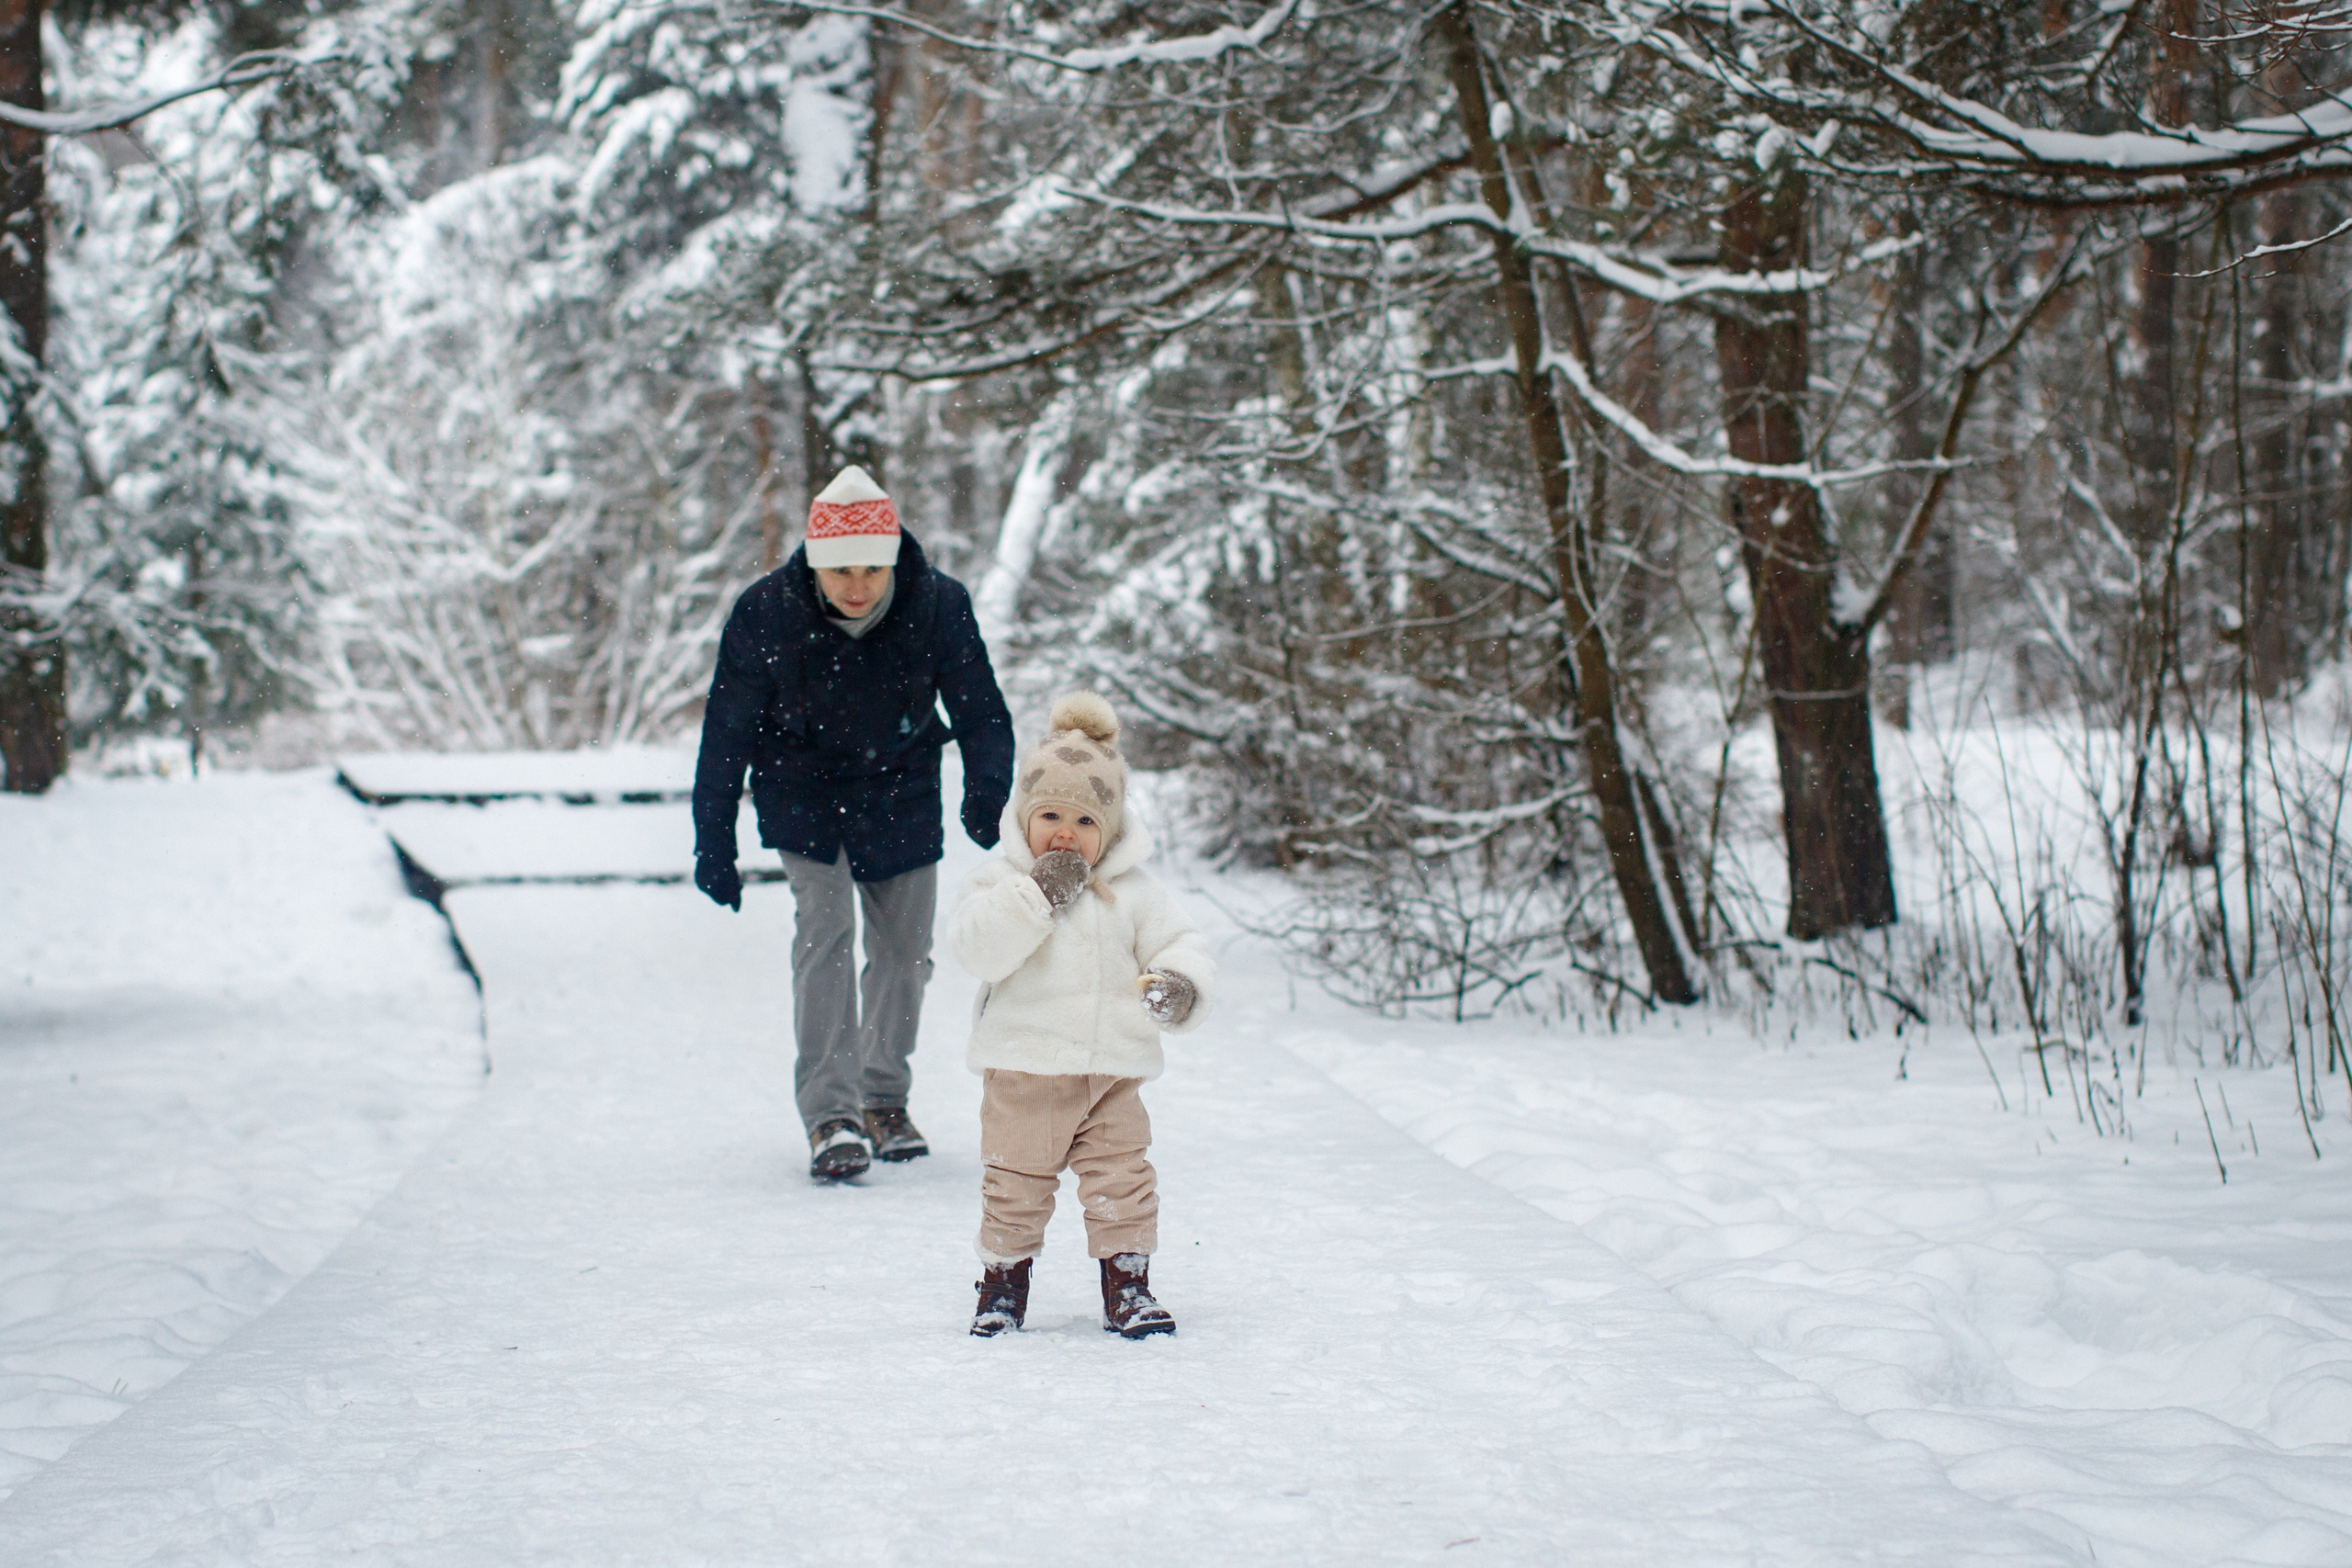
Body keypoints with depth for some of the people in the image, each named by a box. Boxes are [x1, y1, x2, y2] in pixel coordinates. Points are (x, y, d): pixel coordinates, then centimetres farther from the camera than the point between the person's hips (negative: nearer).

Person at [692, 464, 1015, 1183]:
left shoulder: (939, 605, -22)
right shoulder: (765, 613, -23)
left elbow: (982, 714, -11)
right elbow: (726, 732, -12)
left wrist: (987, 795, -28)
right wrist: (714, 845, -11)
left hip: (900, 788, 2)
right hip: (803, 787, -2)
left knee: (904, 947, 5)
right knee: (823, 929, -17)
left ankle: (884, 1099, 25)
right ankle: (829, 1114, -16)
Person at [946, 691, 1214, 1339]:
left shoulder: (1134, 891, 3)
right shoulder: (1003, 881, -4)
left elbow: (1177, 944, 4)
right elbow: (977, 947, -18)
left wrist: (1180, 983, -18)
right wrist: (1038, 895, -24)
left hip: (1112, 1071, 2)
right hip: (1023, 1072, -2)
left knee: (1123, 1182, 2)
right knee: (1014, 1187, 6)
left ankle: (1128, 1287, 14)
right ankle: (1003, 1282, 22)